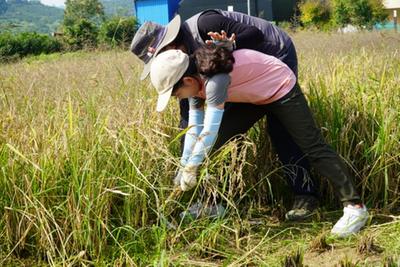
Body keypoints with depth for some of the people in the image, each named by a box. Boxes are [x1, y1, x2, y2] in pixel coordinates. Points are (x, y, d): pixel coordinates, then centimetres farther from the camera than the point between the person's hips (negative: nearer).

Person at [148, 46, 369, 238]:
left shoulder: (215, 78, -37)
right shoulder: (196, 77, -9)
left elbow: (209, 130, -36)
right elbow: (195, 127, -4)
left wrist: (190, 169, -27)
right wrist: (183, 167, -3)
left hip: (281, 89, -9)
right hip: (255, 96, 9)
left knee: (313, 147, -10)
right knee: (216, 141, 0)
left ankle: (354, 206, -6)